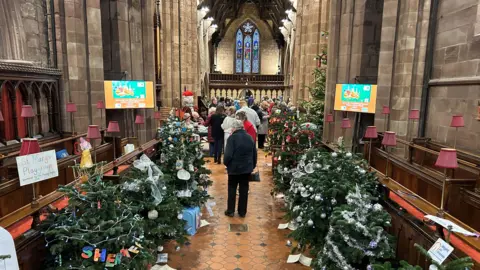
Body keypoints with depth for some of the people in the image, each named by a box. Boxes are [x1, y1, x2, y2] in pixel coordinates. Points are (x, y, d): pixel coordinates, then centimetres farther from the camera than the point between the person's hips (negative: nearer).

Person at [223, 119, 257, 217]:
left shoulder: (232, 138, -15)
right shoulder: (250, 138, 5)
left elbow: (228, 155, -20)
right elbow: (254, 154, 10)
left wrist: (226, 163, -1)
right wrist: (253, 166, 20)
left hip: (234, 168, -4)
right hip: (247, 168, 5)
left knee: (232, 189, 11)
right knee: (244, 190, 11)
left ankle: (230, 211, 18)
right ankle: (242, 212, 19)